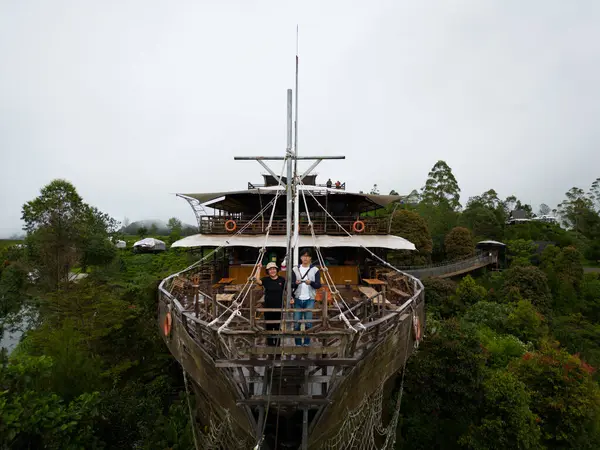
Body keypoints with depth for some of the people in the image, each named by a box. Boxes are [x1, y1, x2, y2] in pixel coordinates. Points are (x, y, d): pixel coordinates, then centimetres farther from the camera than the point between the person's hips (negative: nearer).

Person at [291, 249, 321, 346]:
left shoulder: (315, 270, 3)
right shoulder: (295, 269, 7)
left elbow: (318, 285, -2)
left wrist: (311, 283, -22)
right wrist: (295, 283, -17)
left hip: (309, 300, -1)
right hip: (298, 299, 2)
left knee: (308, 323, -3)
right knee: (296, 323, 2)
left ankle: (307, 343, 12)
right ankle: (298, 344, 16)